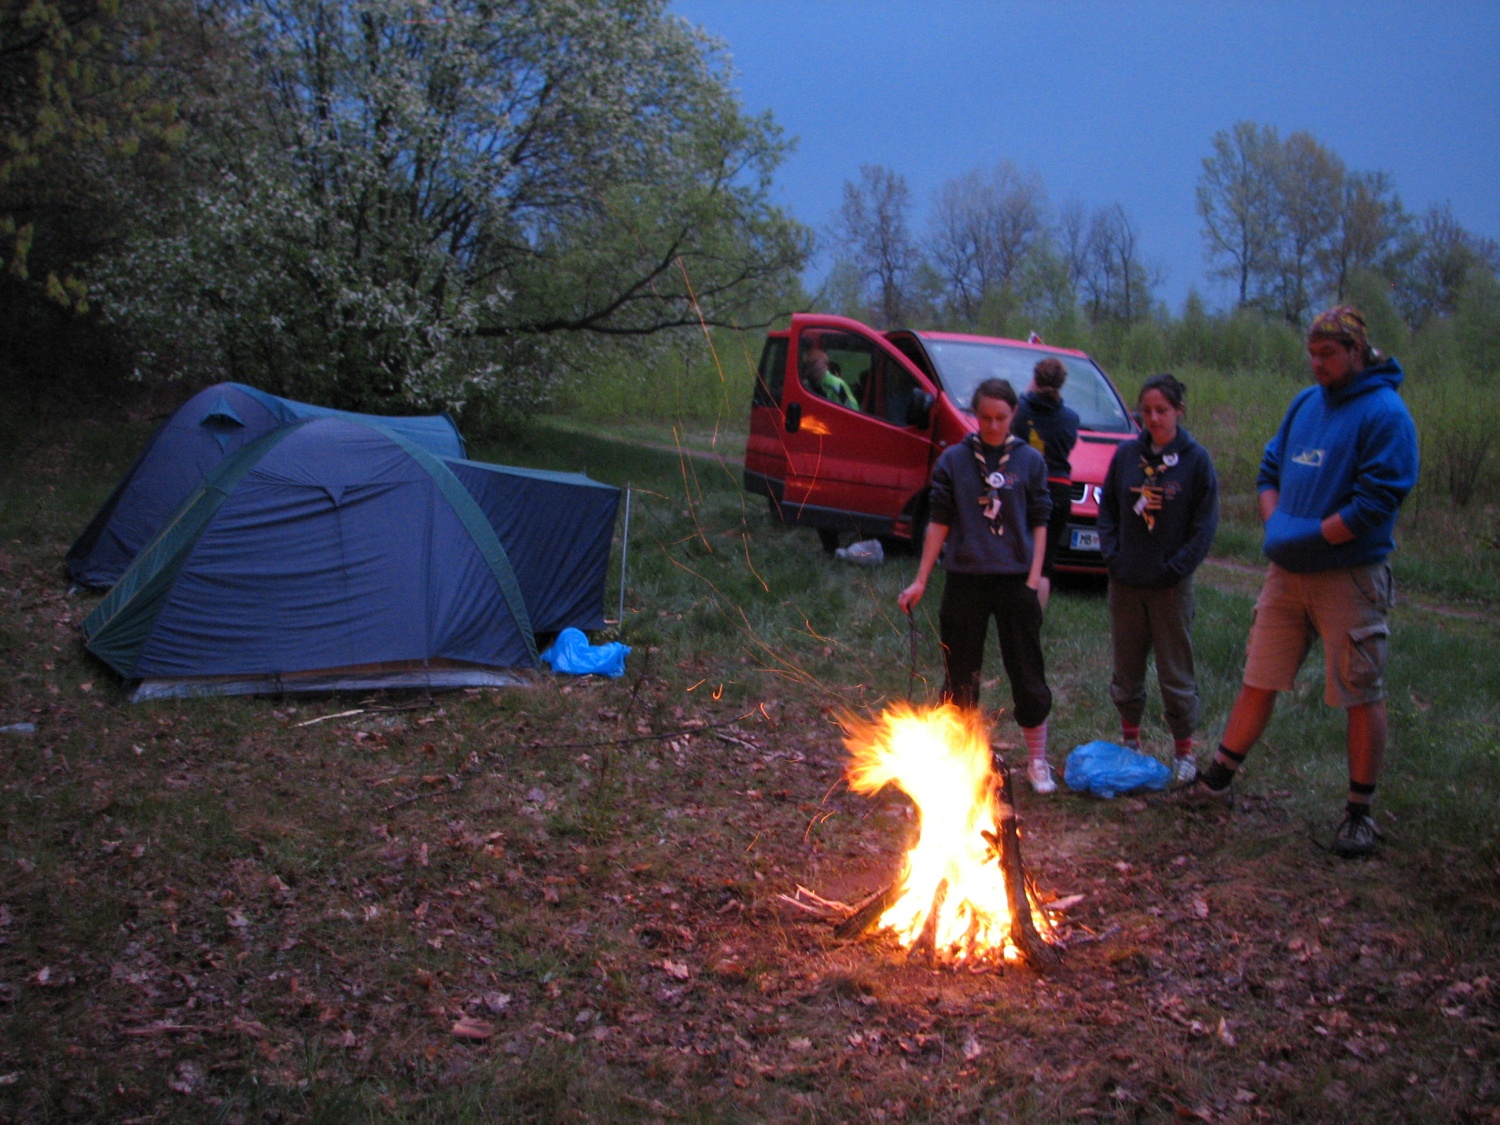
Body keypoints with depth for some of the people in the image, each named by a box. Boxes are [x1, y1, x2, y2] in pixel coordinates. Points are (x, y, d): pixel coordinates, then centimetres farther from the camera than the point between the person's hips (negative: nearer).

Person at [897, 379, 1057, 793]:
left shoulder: (1030, 461, 3)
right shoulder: (953, 460, 2)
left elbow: (1038, 525, 4)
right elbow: (939, 523, 3)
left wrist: (1034, 579, -6)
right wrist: (920, 581, 0)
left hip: (1014, 580, 0)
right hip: (964, 579, 0)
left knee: (1028, 674, 5)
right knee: (961, 677, 7)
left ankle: (1037, 761, 21)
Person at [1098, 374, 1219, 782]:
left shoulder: (1195, 459, -6)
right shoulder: (1126, 454, 2)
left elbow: (1205, 523, -5)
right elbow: (1107, 507, 9)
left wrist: (1177, 567, -11)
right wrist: (1111, 554, -2)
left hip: (1170, 584, -3)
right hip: (1125, 579, 3)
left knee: (1176, 670, 4)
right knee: (1126, 664, 13)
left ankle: (1184, 750, 17)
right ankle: (1130, 738, 30)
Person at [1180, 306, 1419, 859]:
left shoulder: (1384, 413, -11)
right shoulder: (1305, 404, 11)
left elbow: (1378, 499, -18)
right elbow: (1271, 468, 18)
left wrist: (1308, 539, -15)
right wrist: (1276, 528, 2)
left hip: (1349, 574, -6)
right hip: (1287, 572, 7)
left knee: (1362, 695, 3)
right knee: (1258, 680, 13)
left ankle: (1360, 813, 14)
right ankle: (1217, 780, 24)